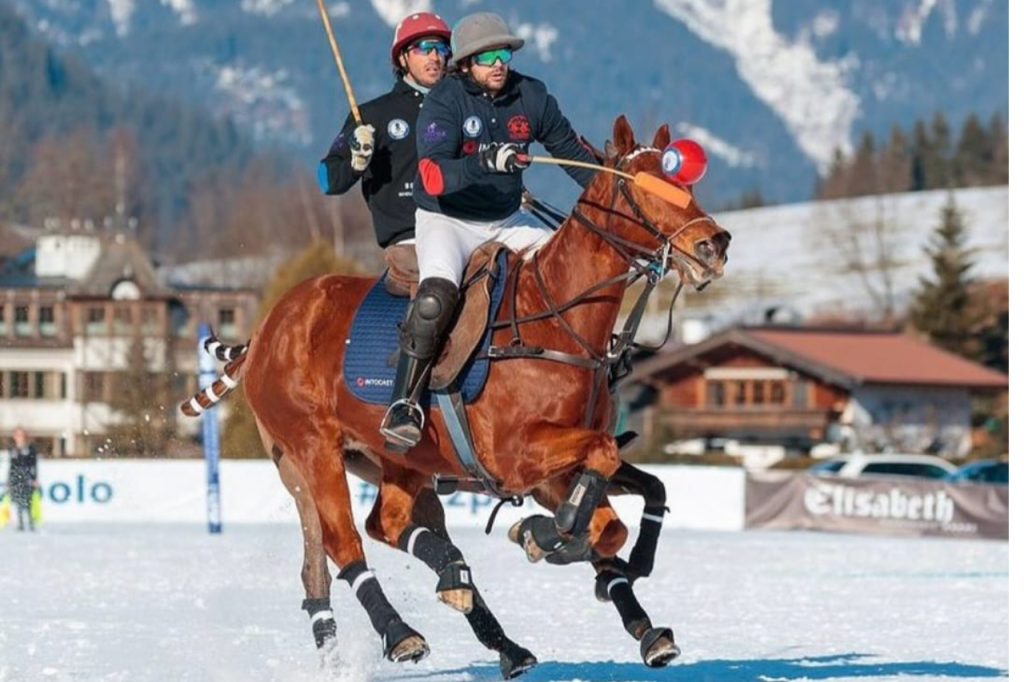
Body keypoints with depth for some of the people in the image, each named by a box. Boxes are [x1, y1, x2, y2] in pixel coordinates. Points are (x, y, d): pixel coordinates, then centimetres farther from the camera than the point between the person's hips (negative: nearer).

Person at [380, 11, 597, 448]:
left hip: (507, 221, 6)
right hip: (446, 220, -6)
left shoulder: (531, 96, -2)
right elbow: (434, 177, -30)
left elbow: (570, 149, 13)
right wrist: (485, 161, -45)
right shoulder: (443, 104, -17)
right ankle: (404, 403, -27)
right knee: (438, 292, -32)